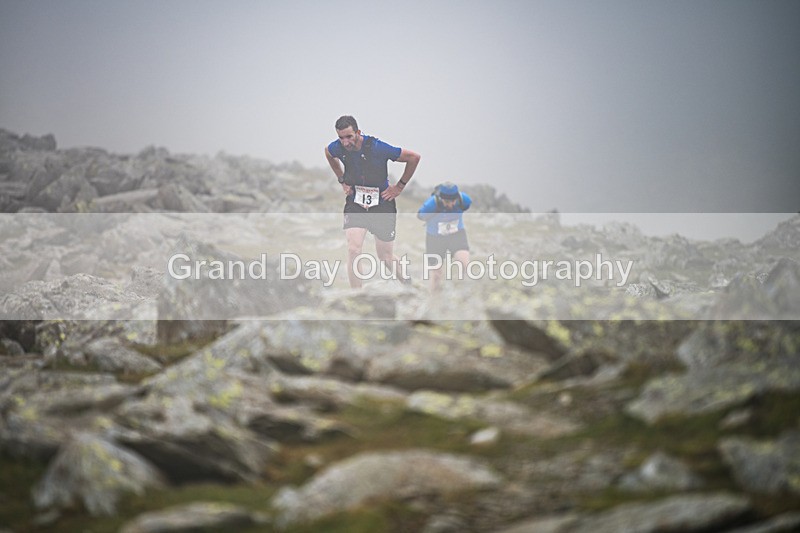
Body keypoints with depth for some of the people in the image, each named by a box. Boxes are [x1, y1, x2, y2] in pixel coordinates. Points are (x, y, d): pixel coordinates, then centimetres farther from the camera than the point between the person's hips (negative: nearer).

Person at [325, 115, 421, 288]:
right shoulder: (338, 148, -12)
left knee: (386, 257, 9)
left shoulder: (377, 147, -25)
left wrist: (399, 186, -7)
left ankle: (405, 278, 42)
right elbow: (328, 153, 17)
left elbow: (414, 157, -15)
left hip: (382, 204, -2)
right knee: (353, 250, -19)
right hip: (355, 203, 2)